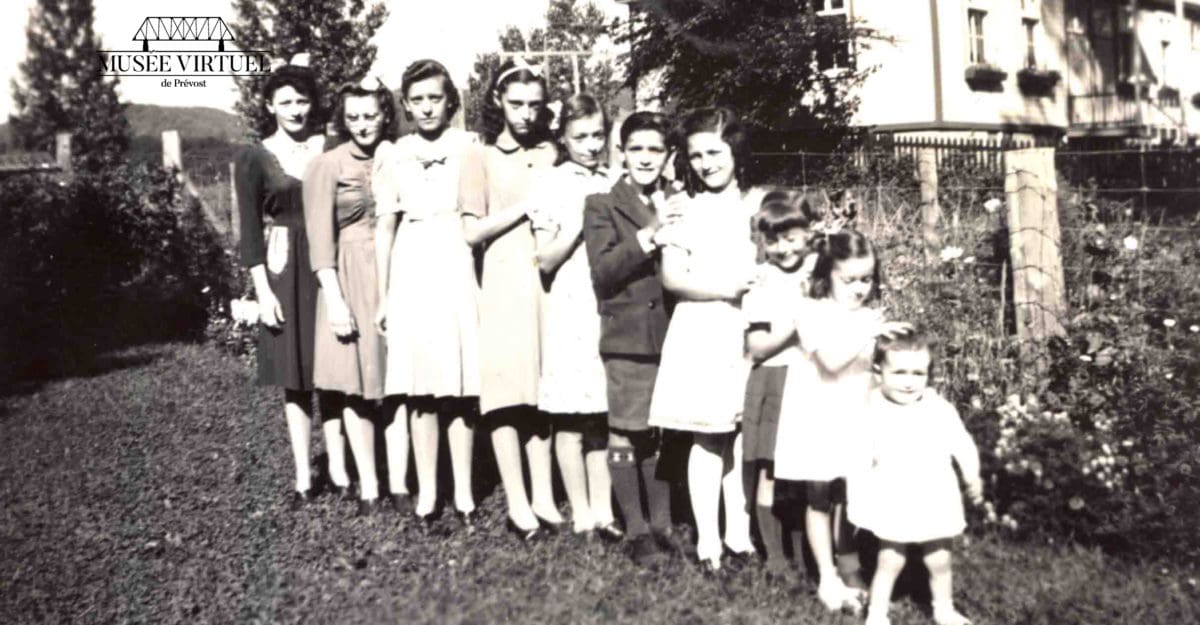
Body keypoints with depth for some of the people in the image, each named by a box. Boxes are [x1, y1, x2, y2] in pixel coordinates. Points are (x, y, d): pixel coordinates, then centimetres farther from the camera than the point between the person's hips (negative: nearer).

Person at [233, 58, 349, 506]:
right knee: (294, 375, 4)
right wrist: (263, 290, -9)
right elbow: (249, 231, -1)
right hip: (283, 272, -1)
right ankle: (302, 476, 12)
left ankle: (339, 469, 10)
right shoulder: (254, 159, 1)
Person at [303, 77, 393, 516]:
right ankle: (368, 485, 10)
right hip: (351, 280, -3)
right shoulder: (326, 166, -2)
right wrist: (334, 299, -14)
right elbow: (321, 237, -7)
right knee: (355, 384, 1)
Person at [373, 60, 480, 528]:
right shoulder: (393, 155, 9)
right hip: (411, 274, 1)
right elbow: (385, 227, 10)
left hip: (458, 270, -1)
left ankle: (463, 492, 8)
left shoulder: (469, 147, 4)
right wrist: (382, 294, 7)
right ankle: (426, 490, 10)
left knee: (461, 383, 0)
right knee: (419, 384, 1)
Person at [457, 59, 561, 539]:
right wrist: (526, 206, -10)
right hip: (504, 284, -3)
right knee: (505, 391, -5)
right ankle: (517, 504, 1)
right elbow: (472, 231, -4)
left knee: (541, 389, 5)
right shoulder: (481, 157, 3)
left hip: (548, 279, 3)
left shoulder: (551, 153, 13)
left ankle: (543, 497, 11)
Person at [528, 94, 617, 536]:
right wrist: (583, 221, -15)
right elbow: (546, 259, -5)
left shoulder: (613, 185, 11)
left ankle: (603, 511, 16)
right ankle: (581, 515, 12)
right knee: (571, 420, 1)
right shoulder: (552, 184, -2)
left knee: (603, 417, 7)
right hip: (570, 311, -4)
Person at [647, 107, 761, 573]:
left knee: (744, 436, 6)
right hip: (702, 333, -2)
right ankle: (707, 539, 7)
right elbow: (672, 276, -5)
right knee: (706, 437, 0)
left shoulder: (760, 205, 9)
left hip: (751, 331, 2)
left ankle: (740, 533, 18)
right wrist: (725, 288, -16)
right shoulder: (686, 209, 2)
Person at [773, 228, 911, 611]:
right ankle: (827, 579, 15)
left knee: (849, 497, 6)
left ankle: (850, 571, 22)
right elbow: (832, 360, -25)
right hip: (818, 420, -4)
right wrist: (868, 332, -30)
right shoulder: (812, 312, -11)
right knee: (820, 497, 4)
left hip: (854, 420, 4)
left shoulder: (869, 317, 6)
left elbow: (874, 371, 12)